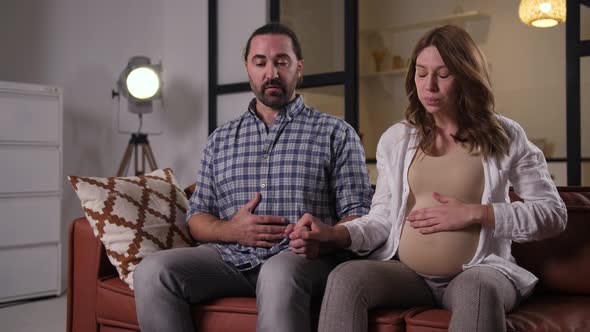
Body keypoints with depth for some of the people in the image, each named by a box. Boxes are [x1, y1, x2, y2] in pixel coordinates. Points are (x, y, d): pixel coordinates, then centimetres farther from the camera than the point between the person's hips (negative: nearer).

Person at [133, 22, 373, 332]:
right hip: (230, 257, 4)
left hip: (301, 257, -4)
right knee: (152, 271, -21)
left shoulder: (336, 133, 8)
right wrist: (230, 230, -6)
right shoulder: (220, 139, 19)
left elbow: (357, 214, 1)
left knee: (279, 273, -39)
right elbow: (197, 217, 17)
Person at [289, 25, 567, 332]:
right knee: (344, 278, -27)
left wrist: (475, 214, -11)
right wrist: (334, 233, -12)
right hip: (405, 273, 3)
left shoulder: (504, 136, 2)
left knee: (478, 289, -39)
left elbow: (554, 214, 1)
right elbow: (383, 219, 8)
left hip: (478, 272, -2)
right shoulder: (395, 139, 10)